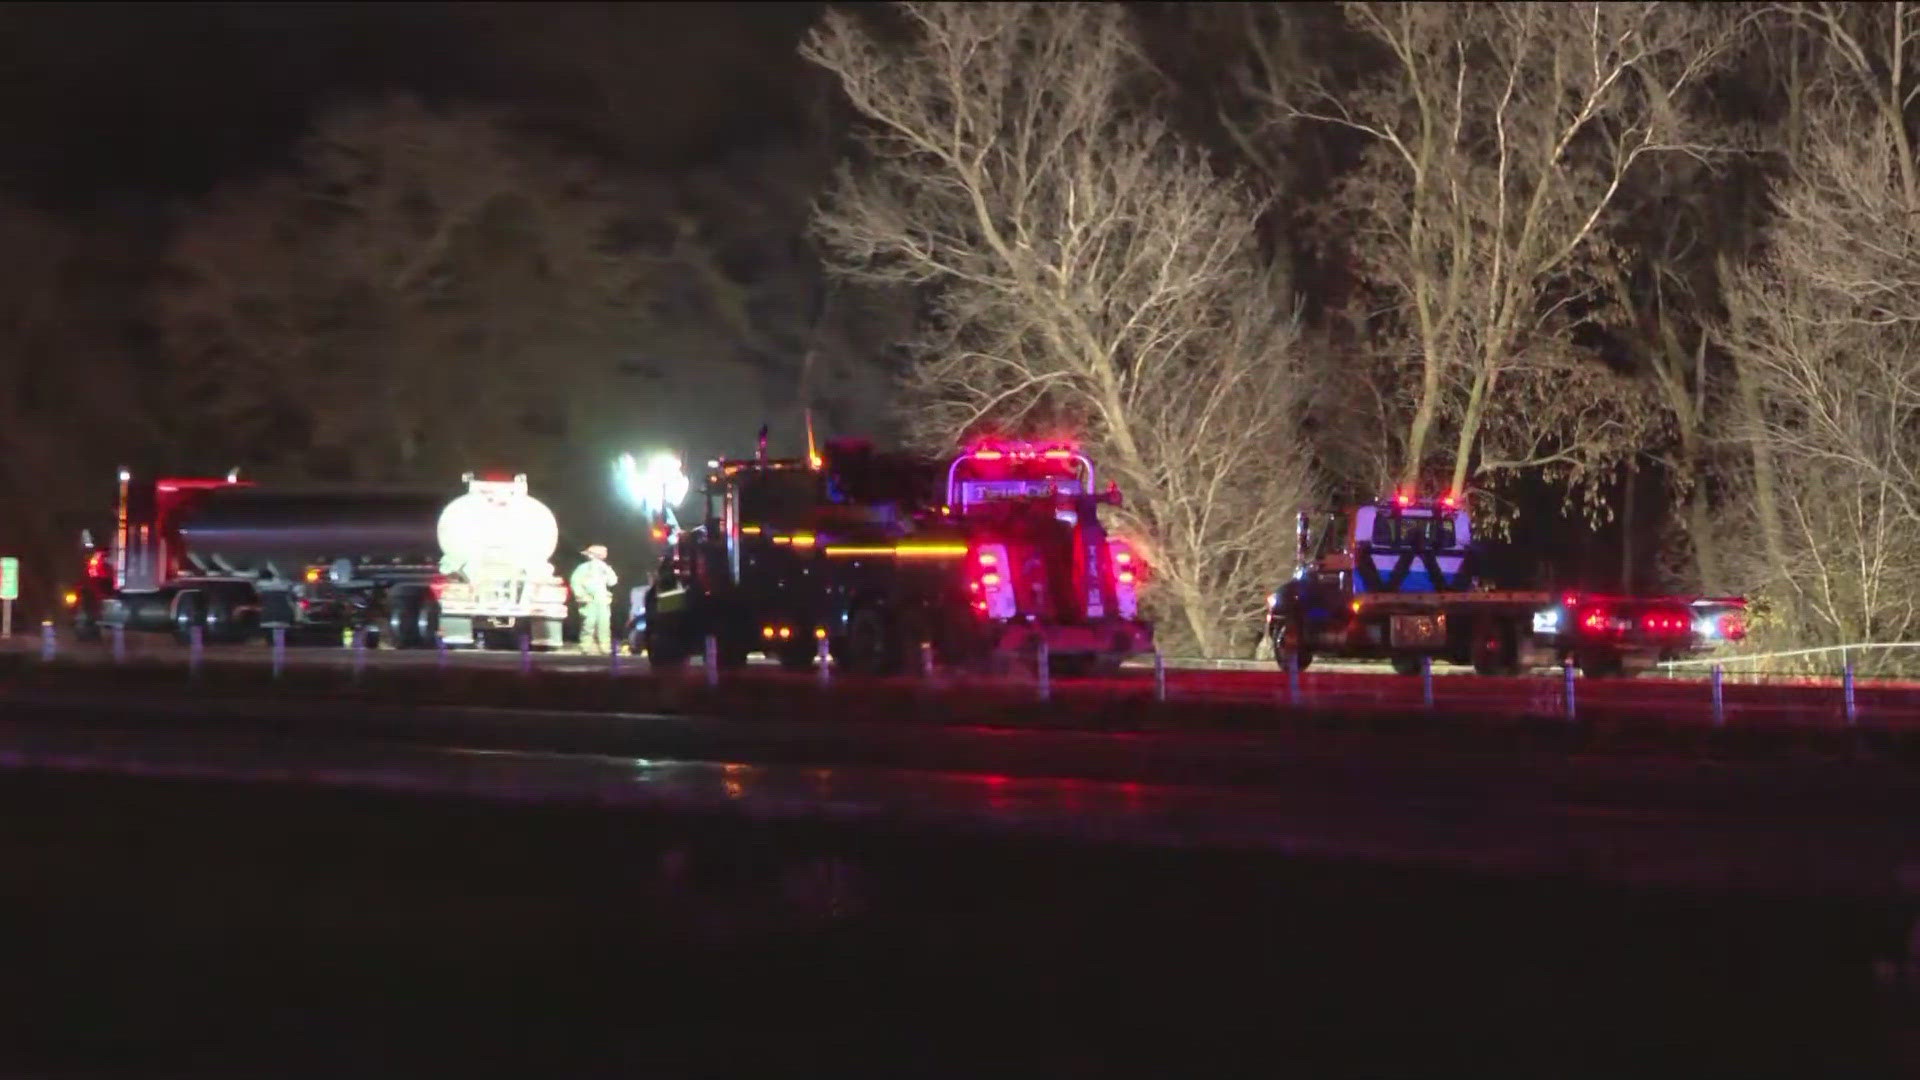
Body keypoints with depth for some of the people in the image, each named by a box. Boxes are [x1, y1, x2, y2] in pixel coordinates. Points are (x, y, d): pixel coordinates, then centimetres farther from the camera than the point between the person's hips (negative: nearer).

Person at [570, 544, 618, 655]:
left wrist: (607, 570, -3)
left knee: (604, 625, -4)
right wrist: (582, 596, -10)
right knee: (588, 624, -11)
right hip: (589, 601, -4)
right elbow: (575, 582, -2)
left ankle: (605, 648, -3)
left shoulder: (603, 568, 18)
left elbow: (612, 581, 10)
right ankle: (586, 648, -8)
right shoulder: (584, 568, 5)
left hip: (602, 601, 4)